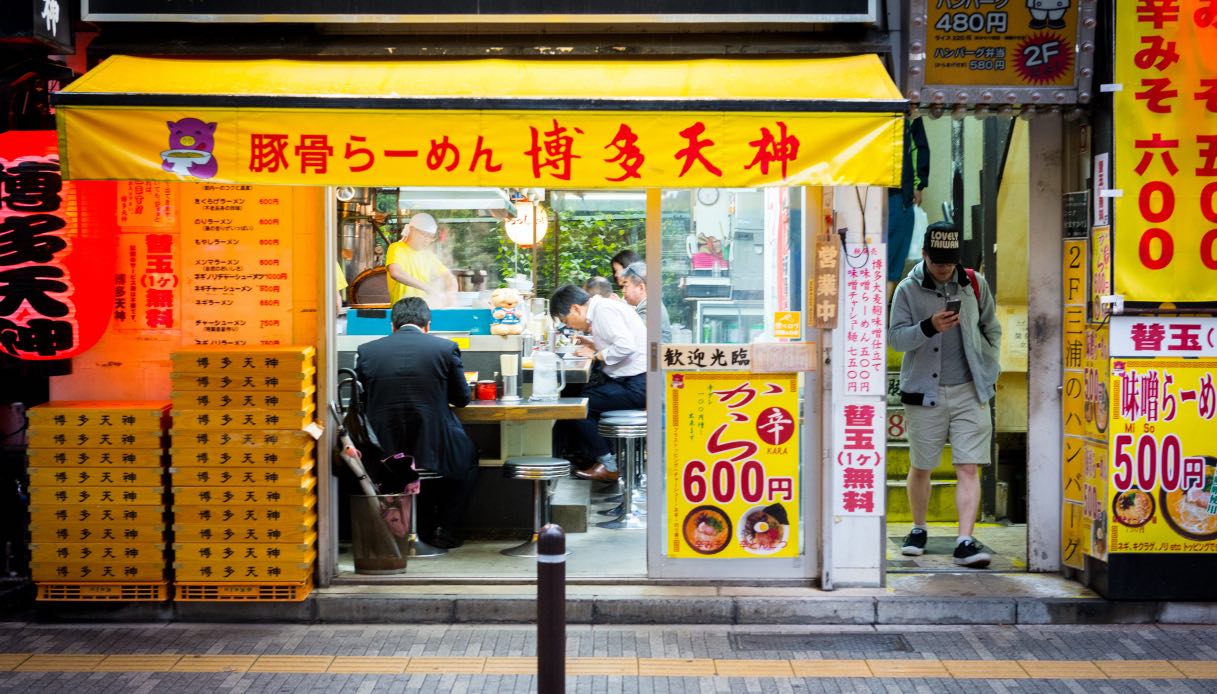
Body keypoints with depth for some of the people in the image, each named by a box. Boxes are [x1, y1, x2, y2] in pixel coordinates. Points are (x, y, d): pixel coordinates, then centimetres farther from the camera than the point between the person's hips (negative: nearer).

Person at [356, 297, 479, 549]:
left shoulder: (367, 351, -1)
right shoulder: (446, 348, -5)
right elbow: (462, 398, 6)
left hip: (387, 457, 2)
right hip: (435, 453, -2)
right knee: (468, 457, 31)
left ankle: (424, 529, 36)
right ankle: (446, 530, 25)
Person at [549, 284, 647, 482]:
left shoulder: (604, 310, -14)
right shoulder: (601, 308, 16)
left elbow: (626, 346, -25)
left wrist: (597, 354, -12)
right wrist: (596, 347, 9)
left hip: (636, 386, -10)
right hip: (630, 381, 10)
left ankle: (607, 464, 0)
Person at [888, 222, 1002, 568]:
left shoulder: (974, 284, 7)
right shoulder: (908, 289, 0)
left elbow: (992, 329, 18)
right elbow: (895, 337, -8)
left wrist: (989, 370, 10)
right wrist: (929, 327, -24)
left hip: (969, 391, 1)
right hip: (924, 392, -1)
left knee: (968, 468, -8)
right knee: (920, 467, 10)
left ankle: (965, 542, -12)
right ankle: (919, 530, 30)